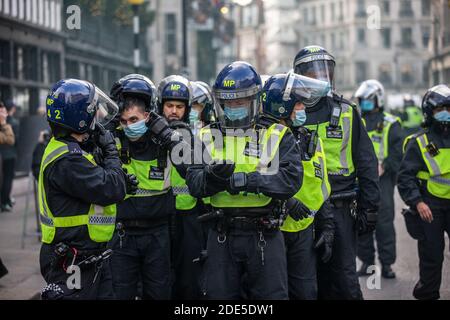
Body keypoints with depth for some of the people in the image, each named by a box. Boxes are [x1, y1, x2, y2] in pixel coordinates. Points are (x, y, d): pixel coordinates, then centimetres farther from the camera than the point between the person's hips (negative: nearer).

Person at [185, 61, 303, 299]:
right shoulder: (208, 137, 8)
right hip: (221, 236, 2)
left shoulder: (277, 136, 1)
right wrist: (212, 177, -26)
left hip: (265, 237, -2)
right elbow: (194, 185, -3)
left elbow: (291, 179, -14)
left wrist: (246, 180, -23)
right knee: (219, 296, 11)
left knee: (271, 295, 6)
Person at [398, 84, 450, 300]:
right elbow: (405, 176, -6)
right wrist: (417, 202, -16)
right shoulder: (419, 142, -3)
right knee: (432, 255, 5)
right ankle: (427, 294, 20)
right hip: (429, 206, -3)